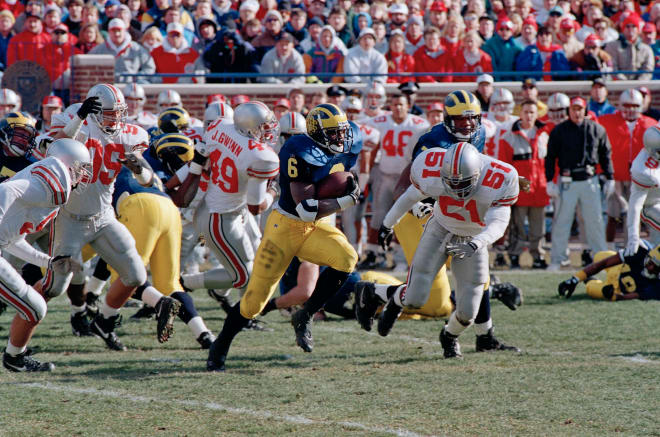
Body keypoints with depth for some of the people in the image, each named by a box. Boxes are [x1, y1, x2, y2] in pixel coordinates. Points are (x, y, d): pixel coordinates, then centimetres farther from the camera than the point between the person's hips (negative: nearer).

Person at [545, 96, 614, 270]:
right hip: (567, 182, -2)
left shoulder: (597, 129, 5)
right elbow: (550, 157, 2)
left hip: (590, 180, 2)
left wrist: (609, 179, 9)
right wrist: (549, 181, -4)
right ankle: (556, 259, 5)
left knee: (595, 221, 6)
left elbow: (605, 155, 12)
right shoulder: (559, 131, 0)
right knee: (562, 221, 0)